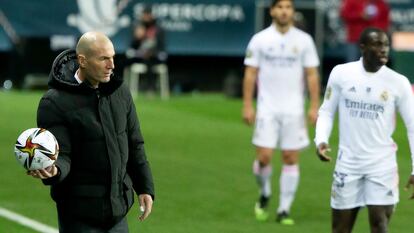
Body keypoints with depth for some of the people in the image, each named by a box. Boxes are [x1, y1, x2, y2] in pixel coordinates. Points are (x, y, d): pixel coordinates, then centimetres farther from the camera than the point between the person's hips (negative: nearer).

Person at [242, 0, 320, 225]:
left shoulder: (304, 40, 3)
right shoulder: (260, 40, 1)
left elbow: (312, 75, 4)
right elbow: (250, 73, 3)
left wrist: (314, 106, -2)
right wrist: (247, 105, -3)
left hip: (294, 110, 1)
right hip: (267, 108, -1)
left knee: (291, 159, 0)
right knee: (264, 157, -7)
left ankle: (284, 210, 7)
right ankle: (264, 195, 21)